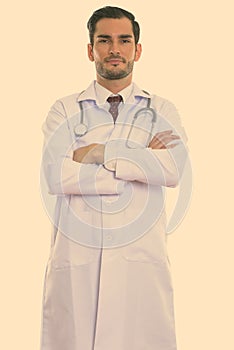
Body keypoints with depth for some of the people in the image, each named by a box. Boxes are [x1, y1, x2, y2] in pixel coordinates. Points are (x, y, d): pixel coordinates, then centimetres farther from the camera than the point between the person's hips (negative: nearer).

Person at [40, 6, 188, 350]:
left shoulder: (162, 111, 11)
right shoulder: (64, 111, 9)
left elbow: (173, 169, -9)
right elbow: (55, 176, -9)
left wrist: (98, 153, -8)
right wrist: (140, 164, -6)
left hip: (140, 257, 0)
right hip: (76, 255, 0)